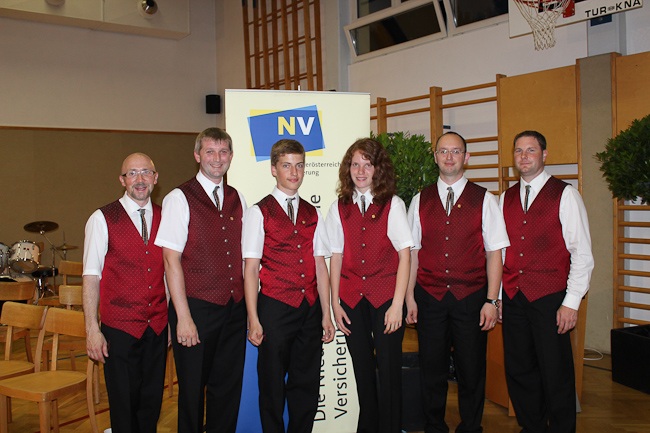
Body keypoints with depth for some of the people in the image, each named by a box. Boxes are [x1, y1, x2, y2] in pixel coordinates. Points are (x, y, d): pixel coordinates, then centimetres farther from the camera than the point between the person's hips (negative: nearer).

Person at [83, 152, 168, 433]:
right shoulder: (102, 219, -5)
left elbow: (169, 272, 10)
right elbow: (91, 277, -6)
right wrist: (92, 330, -11)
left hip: (158, 326, 3)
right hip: (119, 328, -3)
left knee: (152, 401, 13)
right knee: (124, 404, 6)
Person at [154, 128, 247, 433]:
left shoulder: (237, 199, 10)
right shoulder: (179, 199, -6)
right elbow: (171, 261, -10)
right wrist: (183, 317, -15)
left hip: (235, 307, 5)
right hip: (197, 307, -4)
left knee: (228, 386, 12)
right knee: (193, 388, 6)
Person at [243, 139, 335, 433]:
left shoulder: (312, 214, 11)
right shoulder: (259, 212, -2)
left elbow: (320, 265, 9)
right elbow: (250, 268, -5)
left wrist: (326, 314, 5)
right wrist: (253, 319, -10)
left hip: (310, 308, 4)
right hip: (275, 307, -4)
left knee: (306, 384, 10)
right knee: (272, 384, 5)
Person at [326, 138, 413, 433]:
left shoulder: (392, 204, 0)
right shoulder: (339, 208, 7)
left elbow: (405, 255, -5)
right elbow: (336, 257, 8)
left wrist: (397, 304, -12)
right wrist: (335, 303, 2)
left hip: (385, 296, -2)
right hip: (352, 297, 2)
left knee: (388, 369, -1)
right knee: (362, 369, 10)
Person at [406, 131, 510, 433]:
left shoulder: (484, 200, 3)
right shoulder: (420, 201, 8)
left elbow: (494, 252, 0)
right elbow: (412, 252, 8)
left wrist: (491, 300, -7)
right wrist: (410, 296, 2)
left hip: (471, 297, -1)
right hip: (429, 296, 1)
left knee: (471, 371, 5)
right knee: (431, 370, 7)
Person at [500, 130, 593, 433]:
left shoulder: (565, 195, -2)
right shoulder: (506, 198, 12)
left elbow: (582, 254, -5)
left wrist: (571, 302, -11)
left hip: (549, 298, -4)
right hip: (512, 297, 4)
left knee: (555, 375, 1)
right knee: (519, 372, 10)